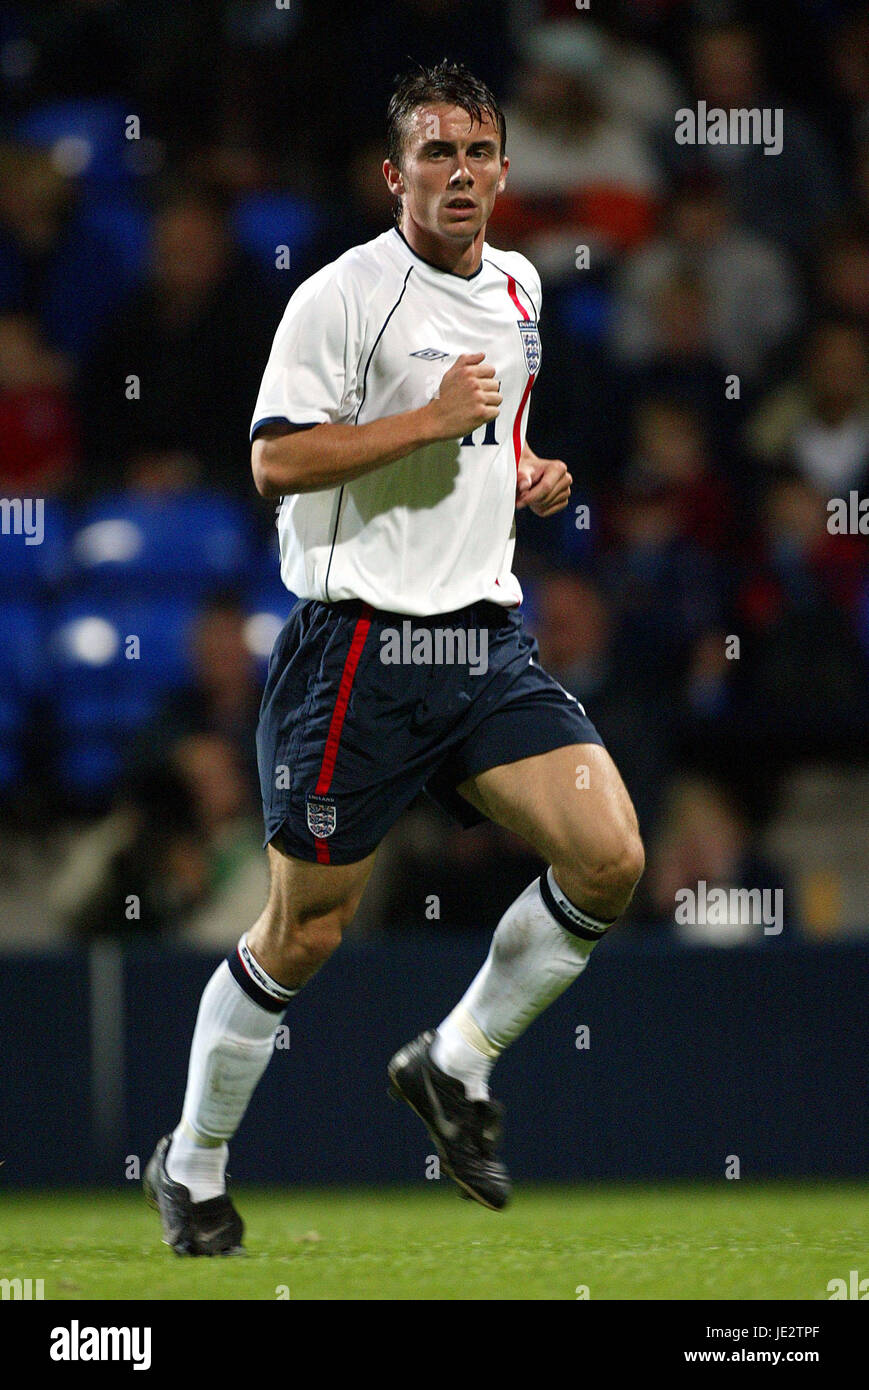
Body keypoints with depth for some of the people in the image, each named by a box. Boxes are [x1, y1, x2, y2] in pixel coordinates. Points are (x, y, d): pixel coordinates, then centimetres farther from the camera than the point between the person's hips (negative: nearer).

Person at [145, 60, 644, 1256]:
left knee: (610, 859, -12)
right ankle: (192, 1166, 20)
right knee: (303, 933, 0)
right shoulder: (345, 294, -10)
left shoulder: (516, 288, 13)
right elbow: (274, 460, -15)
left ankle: (455, 1064, 9)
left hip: (489, 640, 6)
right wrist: (433, 419, -19)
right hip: (363, 648, -6)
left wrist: (529, 473, 11)